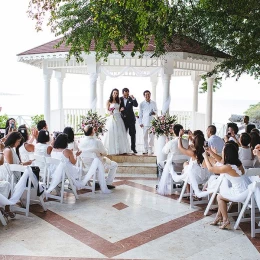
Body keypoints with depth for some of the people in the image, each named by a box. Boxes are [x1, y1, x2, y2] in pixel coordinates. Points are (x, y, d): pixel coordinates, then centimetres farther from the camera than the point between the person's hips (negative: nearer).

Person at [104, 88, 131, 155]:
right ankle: (112, 150, -2)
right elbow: (107, 110, 1)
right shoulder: (109, 101, 1)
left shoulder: (118, 100, 13)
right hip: (112, 118, -4)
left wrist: (121, 110, -2)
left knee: (120, 134, 2)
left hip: (118, 118, 4)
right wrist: (110, 112, -20)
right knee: (112, 134, -6)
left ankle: (120, 149, 6)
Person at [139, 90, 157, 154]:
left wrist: (154, 112, -9)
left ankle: (150, 149, 7)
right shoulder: (142, 104, 4)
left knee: (151, 136, 0)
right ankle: (146, 150, 7)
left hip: (152, 122, 1)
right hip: (145, 123, -1)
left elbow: (156, 111, 15)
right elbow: (140, 114, 5)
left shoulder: (153, 103, 7)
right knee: (145, 136, 1)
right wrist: (140, 122, -1)